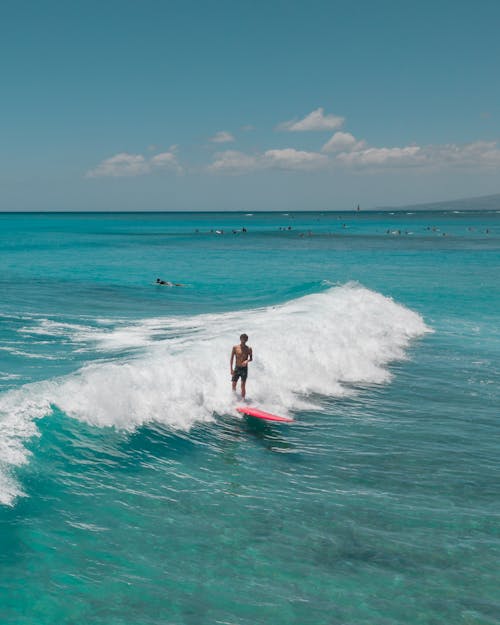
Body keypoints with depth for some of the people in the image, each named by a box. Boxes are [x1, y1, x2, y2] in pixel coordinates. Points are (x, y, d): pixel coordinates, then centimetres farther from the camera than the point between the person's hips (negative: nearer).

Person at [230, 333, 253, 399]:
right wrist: (231, 369, -6)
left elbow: (251, 358, 8)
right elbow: (232, 358, 1)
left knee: (243, 385, -7)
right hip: (237, 368, 1)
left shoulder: (248, 349, -1)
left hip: (244, 369, -1)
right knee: (234, 384, 3)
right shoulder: (235, 348, -2)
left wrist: (247, 361, -15)